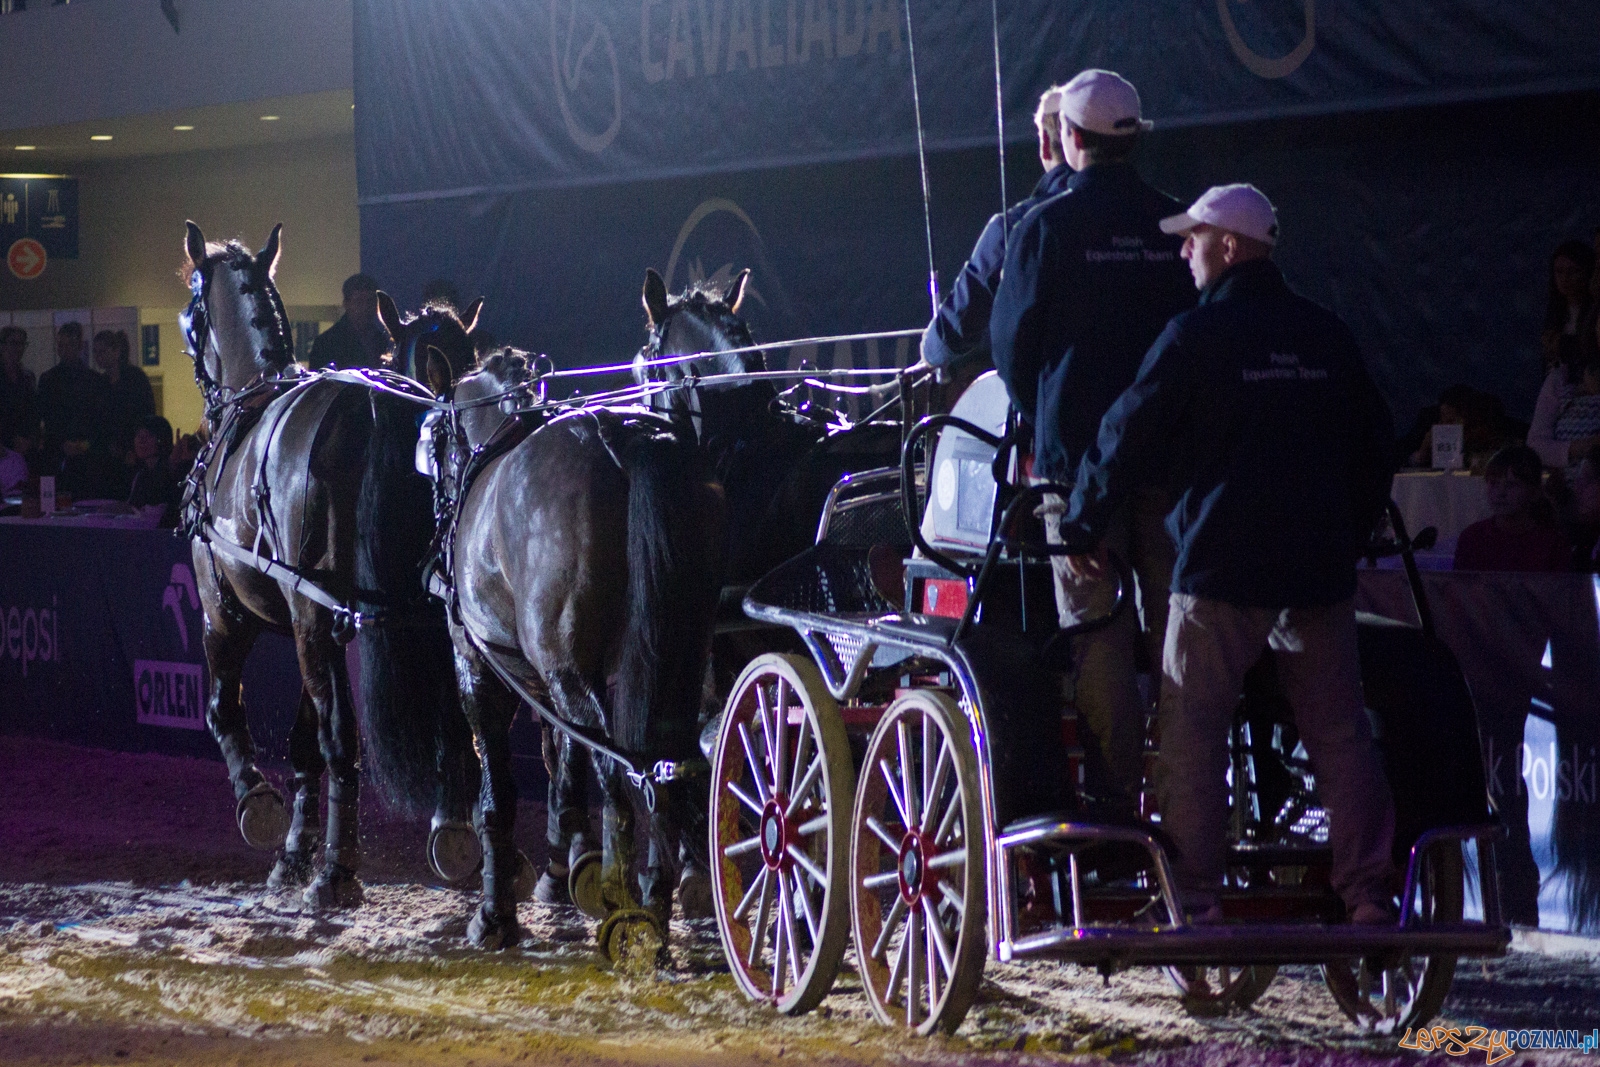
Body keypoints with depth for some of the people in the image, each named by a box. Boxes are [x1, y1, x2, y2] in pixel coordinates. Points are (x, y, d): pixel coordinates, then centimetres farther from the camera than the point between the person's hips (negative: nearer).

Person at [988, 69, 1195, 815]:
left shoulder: (1045, 226, -6)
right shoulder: (1175, 226, 5)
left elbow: (1010, 341, 1)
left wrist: (1040, 416, 18)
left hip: (1077, 451, -3)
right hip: (1171, 452, 4)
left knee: (1097, 632, -2)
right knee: (1174, 625, 7)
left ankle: (1114, 800, -4)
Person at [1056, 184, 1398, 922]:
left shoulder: (1196, 336, -6)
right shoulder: (1327, 337, 11)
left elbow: (1129, 437, -5)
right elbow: (1375, 443, 18)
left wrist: (1083, 526, 7)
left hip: (1221, 564, -5)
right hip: (1319, 569, 5)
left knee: (1192, 734, 0)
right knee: (1340, 733, 6)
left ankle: (1194, 896, -5)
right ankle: (1367, 894, 2)